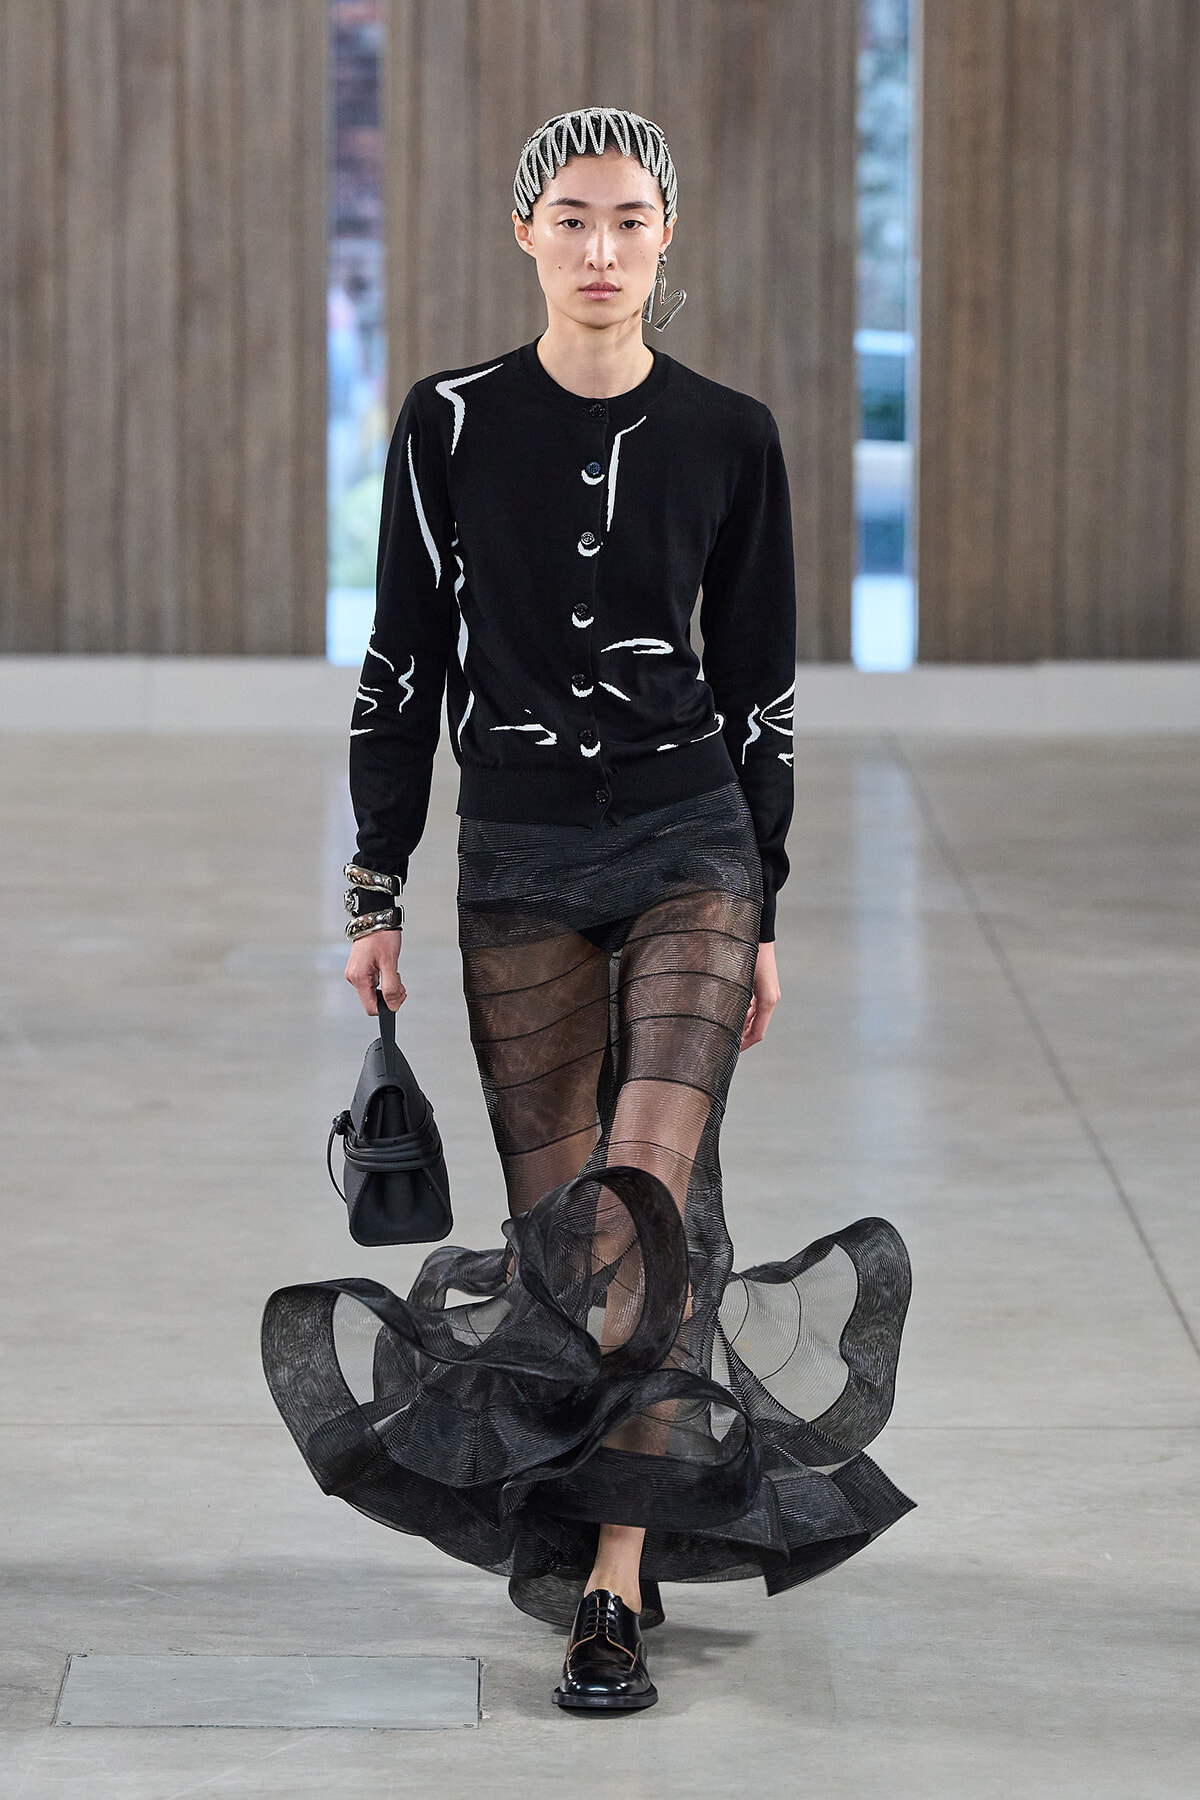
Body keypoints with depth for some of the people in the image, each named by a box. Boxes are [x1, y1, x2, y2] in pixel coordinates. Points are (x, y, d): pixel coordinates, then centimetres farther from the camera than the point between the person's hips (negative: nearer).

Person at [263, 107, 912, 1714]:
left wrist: (765, 910, 7)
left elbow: (758, 680, 7)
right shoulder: (451, 425, 2)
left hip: (690, 839, -1)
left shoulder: (727, 438, 2)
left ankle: (613, 1577, -14)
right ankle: (566, 1520, 21)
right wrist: (376, 892, 3)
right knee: (555, 1205, 3)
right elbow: (403, 665, 5)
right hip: (518, 860, 1)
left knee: (647, 1195, -15)